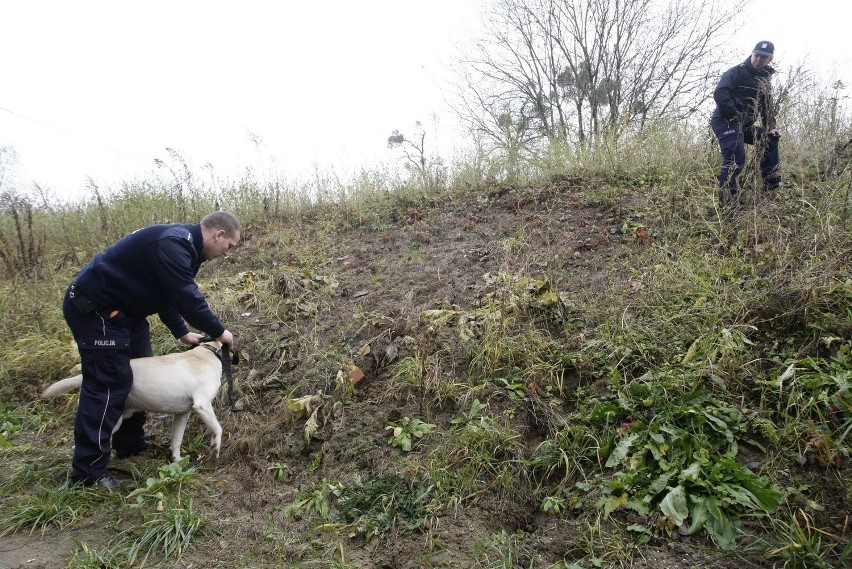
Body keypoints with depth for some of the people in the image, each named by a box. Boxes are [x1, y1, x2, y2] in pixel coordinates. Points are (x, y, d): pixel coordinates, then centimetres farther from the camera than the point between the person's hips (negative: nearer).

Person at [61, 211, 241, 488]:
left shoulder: (180, 243, 10)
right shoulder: (173, 244, -24)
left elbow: (170, 293, 17)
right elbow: (187, 297, -26)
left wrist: (182, 332, 12)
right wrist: (218, 332, -14)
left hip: (119, 307, 11)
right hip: (92, 307, -11)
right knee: (108, 383, -10)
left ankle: (130, 443, 28)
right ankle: (87, 472, -4)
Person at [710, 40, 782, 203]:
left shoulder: (763, 80, 20)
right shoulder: (736, 72, -5)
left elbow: (767, 107, 25)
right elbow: (719, 94, -21)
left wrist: (770, 129, 12)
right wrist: (734, 117, -24)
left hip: (744, 125, 9)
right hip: (725, 122, -9)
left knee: (770, 140, 18)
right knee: (736, 159, -24)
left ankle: (772, 186, 25)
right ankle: (726, 201, -25)